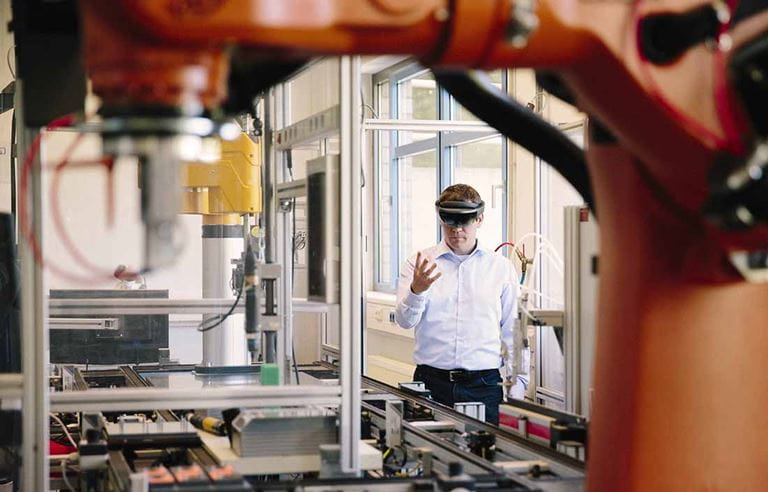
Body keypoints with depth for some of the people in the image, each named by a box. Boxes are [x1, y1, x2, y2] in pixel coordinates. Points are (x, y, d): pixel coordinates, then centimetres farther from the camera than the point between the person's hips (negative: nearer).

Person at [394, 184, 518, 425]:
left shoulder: (501, 267, 9)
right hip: (431, 382, 0)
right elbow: (405, 321, -4)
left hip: (484, 384, 1)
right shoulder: (419, 264, 6)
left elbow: (512, 331, 12)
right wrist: (416, 290, -23)